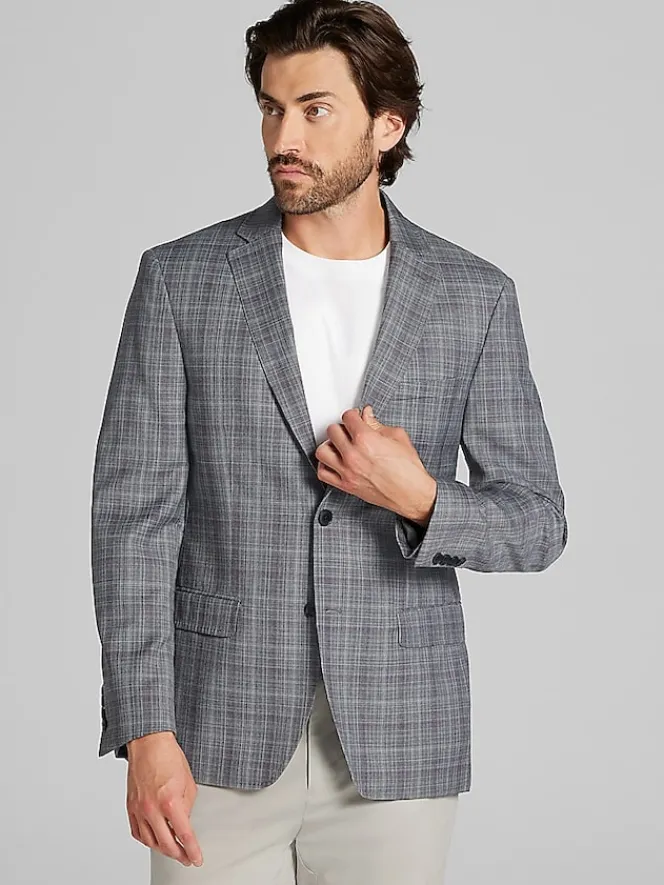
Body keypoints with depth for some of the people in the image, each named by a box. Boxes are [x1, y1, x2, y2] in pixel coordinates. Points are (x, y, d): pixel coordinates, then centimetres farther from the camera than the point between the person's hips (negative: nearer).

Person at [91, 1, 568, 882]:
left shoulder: (474, 297, 0)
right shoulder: (180, 279, -2)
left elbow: (536, 523, 5)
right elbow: (134, 511, -5)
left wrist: (419, 498, -16)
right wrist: (147, 733, -12)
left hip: (394, 743, 1)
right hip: (222, 735, -1)